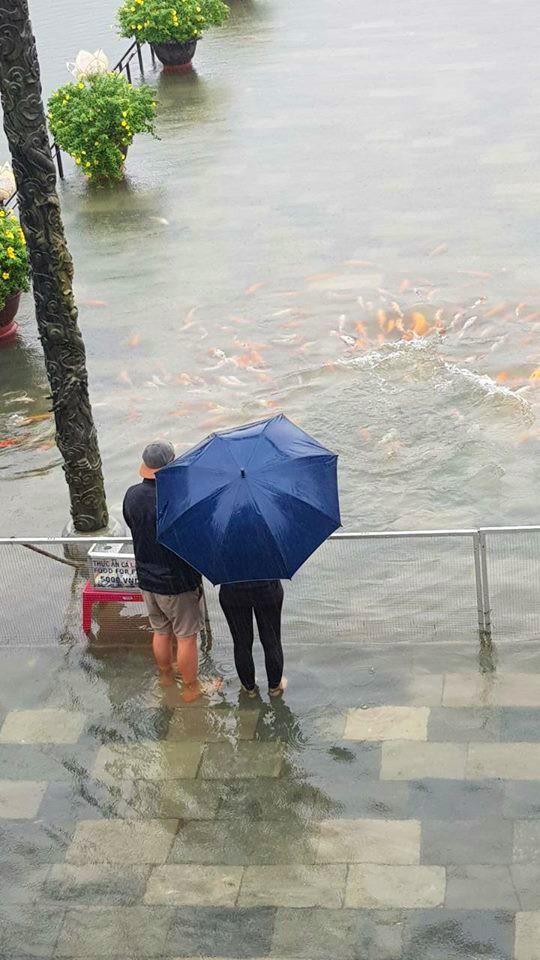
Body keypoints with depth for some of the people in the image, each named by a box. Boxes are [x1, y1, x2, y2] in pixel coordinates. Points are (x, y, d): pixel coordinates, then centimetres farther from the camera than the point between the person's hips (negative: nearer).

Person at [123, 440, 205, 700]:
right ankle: (191, 686, 24)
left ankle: (165, 676, 43)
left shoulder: (132, 495, -7)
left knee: (161, 632, 25)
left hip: (147, 579, 6)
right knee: (186, 637, 11)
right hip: (177, 583, -6)